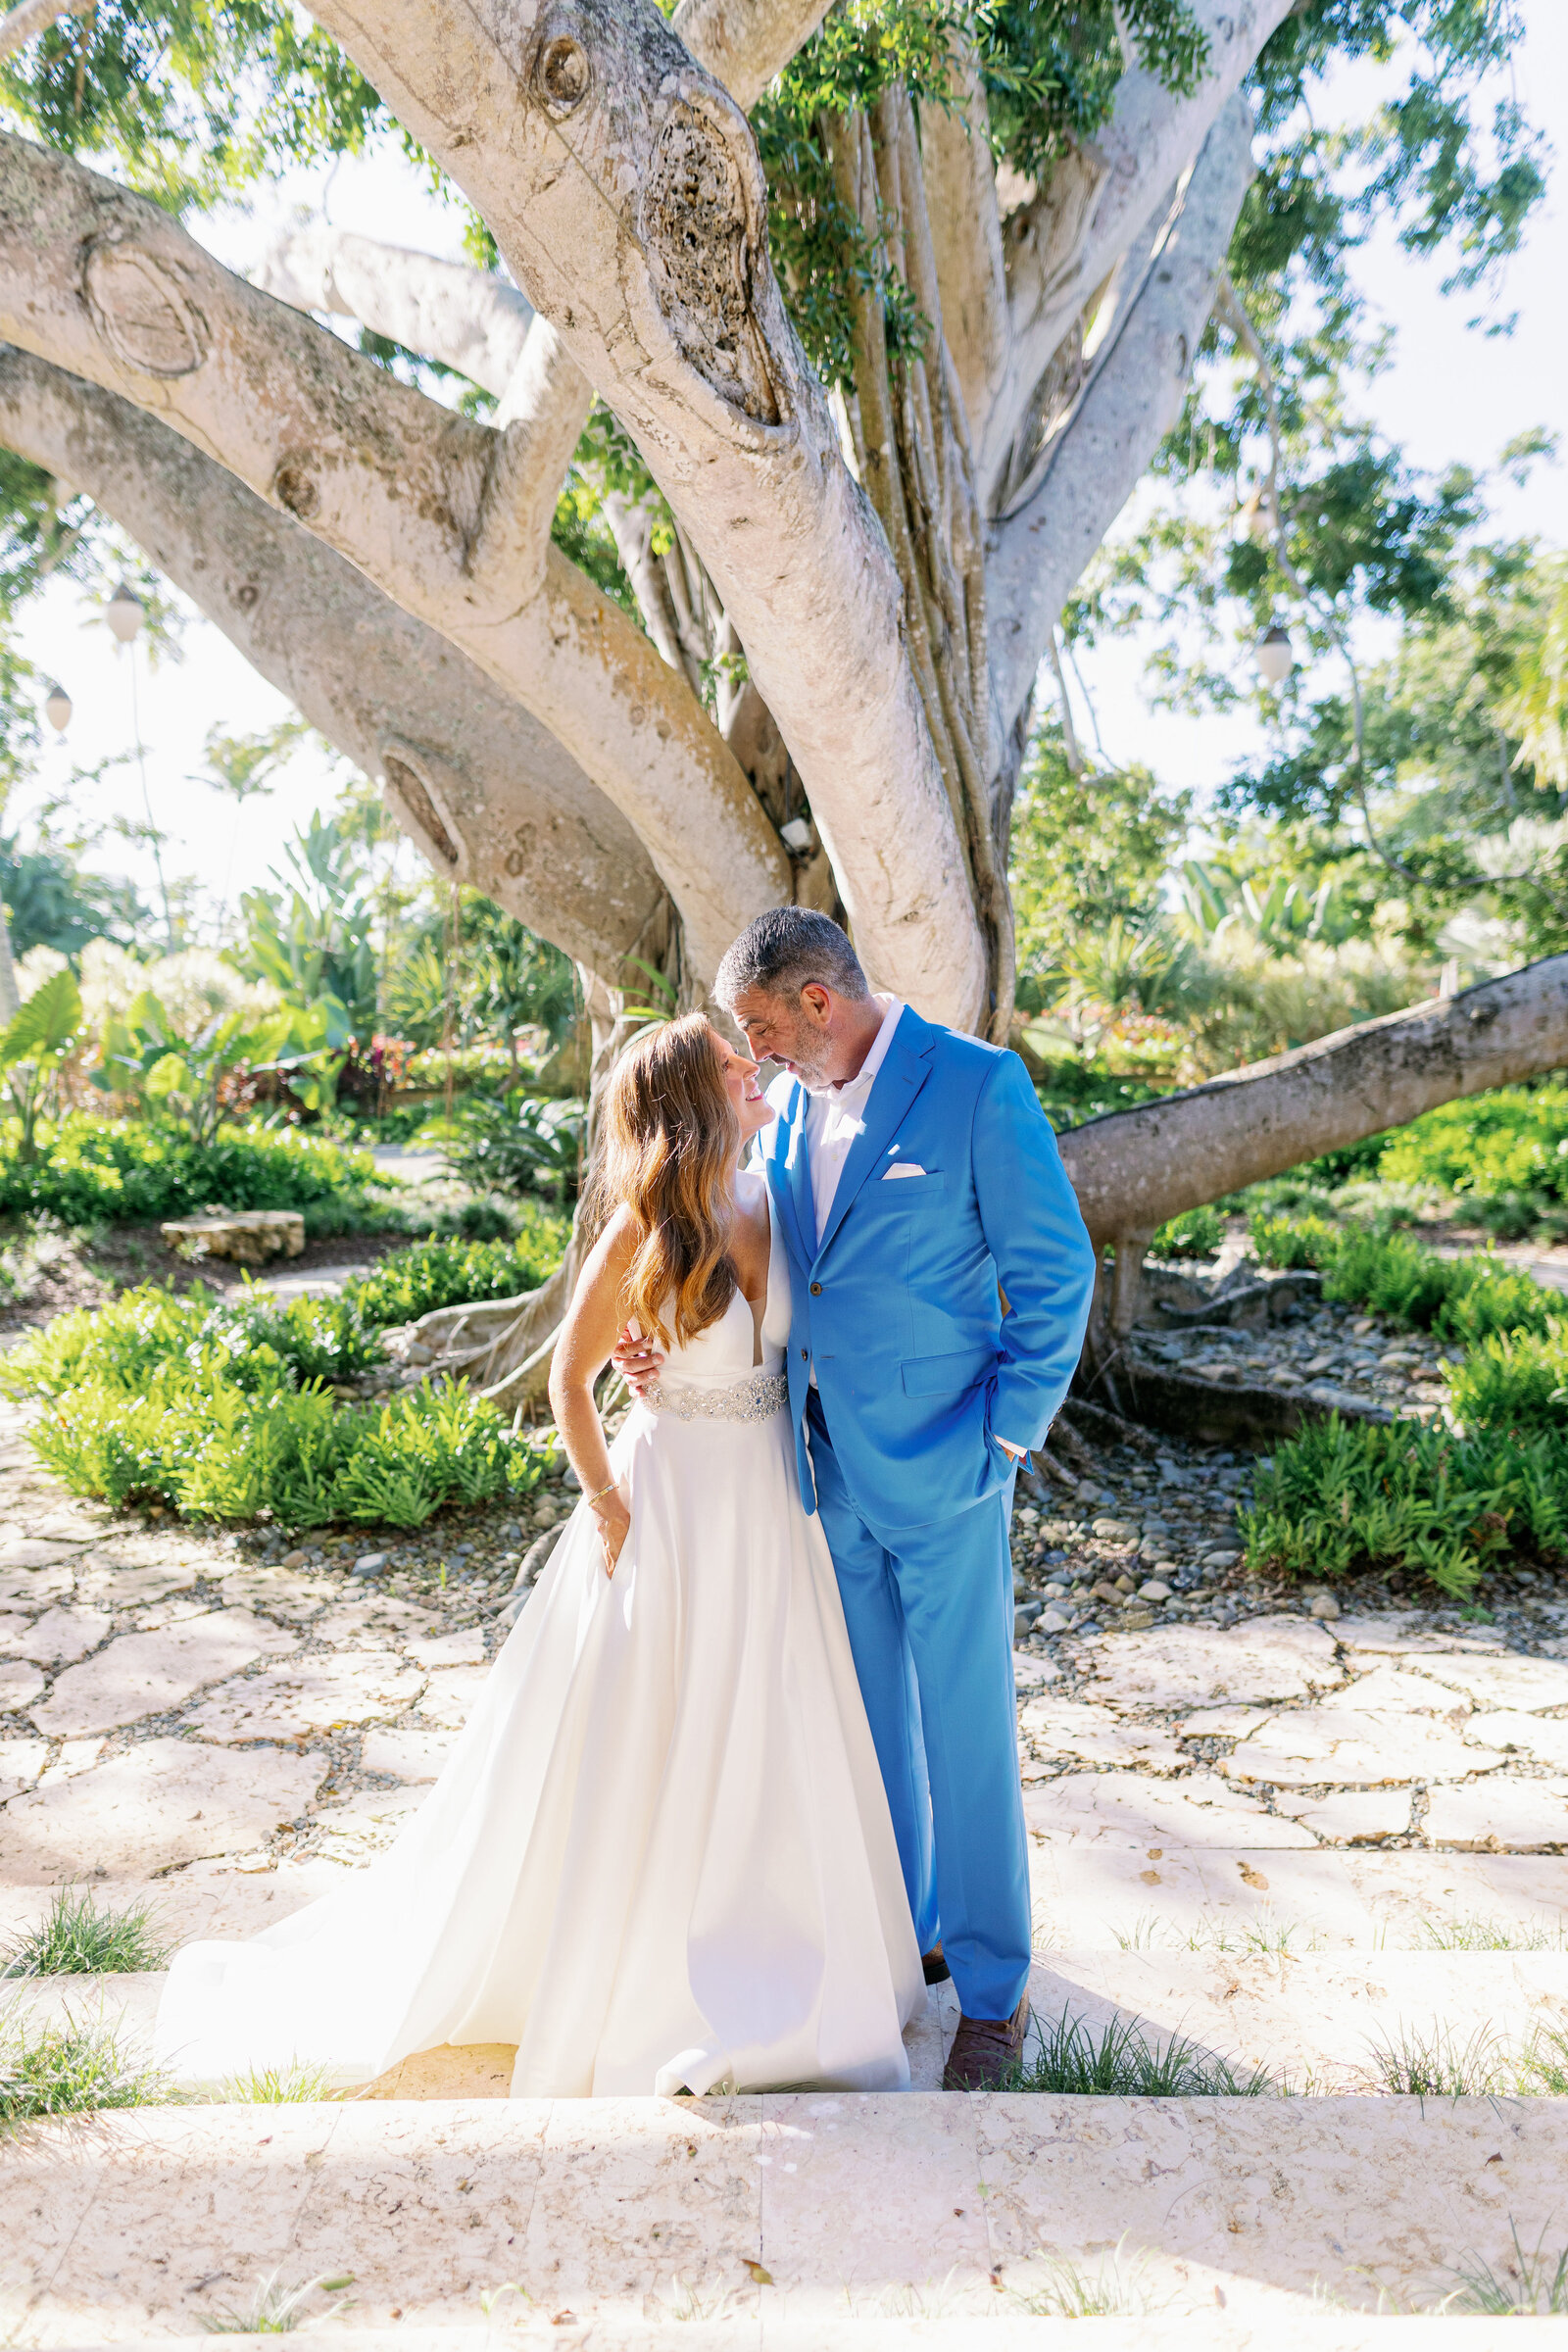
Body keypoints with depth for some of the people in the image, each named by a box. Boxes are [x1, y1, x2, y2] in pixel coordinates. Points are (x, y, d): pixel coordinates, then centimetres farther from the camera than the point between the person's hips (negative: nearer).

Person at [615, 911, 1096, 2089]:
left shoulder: (976, 1084, -13)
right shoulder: (787, 1105, 6)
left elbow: (1057, 1272, -11)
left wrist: (1007, 1438, -12)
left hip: (939, 1463, -6)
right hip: (830, 1465, 6)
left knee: (965, 1726, 7)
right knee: (868, 1714, 18)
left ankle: (994, 1992, 26)